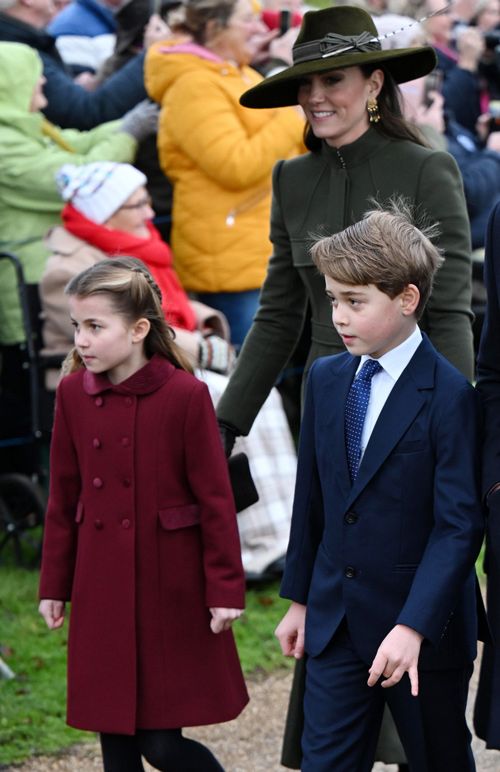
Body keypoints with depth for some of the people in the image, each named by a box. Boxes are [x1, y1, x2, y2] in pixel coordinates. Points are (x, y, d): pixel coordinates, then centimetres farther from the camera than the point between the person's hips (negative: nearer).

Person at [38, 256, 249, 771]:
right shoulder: (73, 394, 1)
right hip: (102, 590, 4)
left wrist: (225, 588, -8)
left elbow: (215, 498, -8)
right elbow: (63, 497, 8)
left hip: (172, 587, -4)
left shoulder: (185, 395, -12)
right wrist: (55, 585, 10)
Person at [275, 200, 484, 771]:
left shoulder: (451, 396, -15)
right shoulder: (326, 379, 6)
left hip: (423, 630, -5)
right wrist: (300, 599, 17)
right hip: (335, 620, 5)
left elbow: (459, 525, -18)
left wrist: (413, 627, -25)